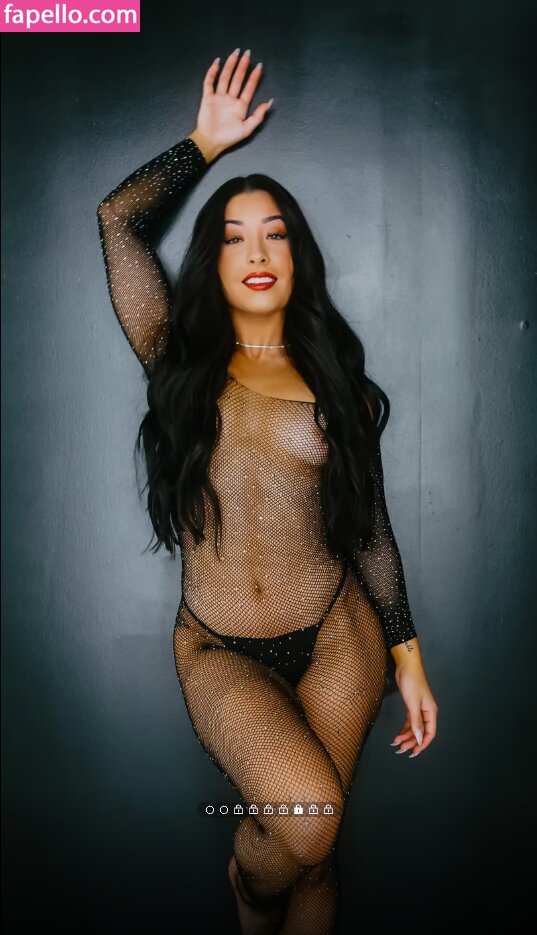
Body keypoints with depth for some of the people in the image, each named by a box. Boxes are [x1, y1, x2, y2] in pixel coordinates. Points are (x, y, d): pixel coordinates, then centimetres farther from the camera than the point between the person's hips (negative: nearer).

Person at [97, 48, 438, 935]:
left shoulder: (338, 386, 4)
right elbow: (116, 218, -3)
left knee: (314, 854, 7)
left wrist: (408, 658, 6)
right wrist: (207, 142, 7)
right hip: (218, 652, -1)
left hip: (337, 637, 2)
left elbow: (370, 526, 7)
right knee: (304, 818, -21)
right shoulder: (180, 363, 2)